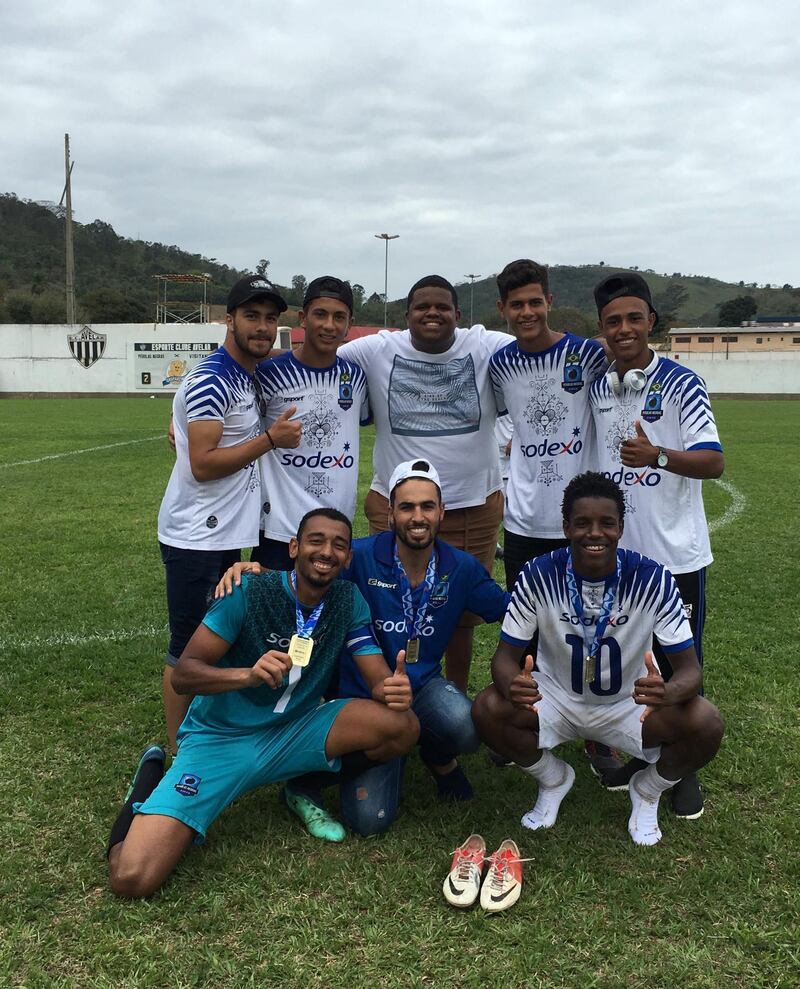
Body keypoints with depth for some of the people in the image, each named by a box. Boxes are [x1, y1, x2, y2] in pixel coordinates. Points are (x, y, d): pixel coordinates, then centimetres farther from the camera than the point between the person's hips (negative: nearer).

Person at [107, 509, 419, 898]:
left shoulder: (348, 601, -4)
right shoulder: (250, 592, -16)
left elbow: (379, 679, -7)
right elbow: (182, 673, -17)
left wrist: (394, 689, -33)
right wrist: (249, 674, -36)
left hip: (295, 732, 4)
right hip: (221, 737, -3)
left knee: (403, 726, -20)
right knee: (131, 877, -21)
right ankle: (150, 779, 12)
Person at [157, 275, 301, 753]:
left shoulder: (253, 375, 11)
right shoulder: (211, 380, -17)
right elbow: (202, 464, -22)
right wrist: (272, 438, -18)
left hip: (227, 534, 9)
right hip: (196, 537, -9)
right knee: (189, 650, 1)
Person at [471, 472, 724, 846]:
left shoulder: (652, 579, -21)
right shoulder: (539, 576, -20)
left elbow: (689, 667, -20)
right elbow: (507, 654, -15)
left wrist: (668, 691, -46)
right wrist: (512, 685, -41)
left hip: (631, 703, 0)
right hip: (556, 699, 1)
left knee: (706, 724, -27)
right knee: (487, 710, -27)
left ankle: (647, 790, 8)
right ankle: (553, 779, 7)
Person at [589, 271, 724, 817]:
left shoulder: (681, 383, -10)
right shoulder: (595, 387, 6)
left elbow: (713, 461, -18)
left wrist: (659, 456, -35)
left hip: (674, 553, -4)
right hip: (614, 552, 5)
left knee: (680, 667, 5)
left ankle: (684, 768, 23)